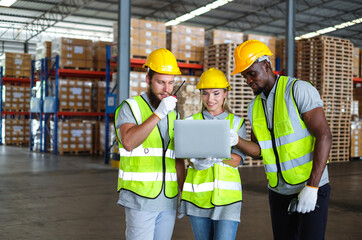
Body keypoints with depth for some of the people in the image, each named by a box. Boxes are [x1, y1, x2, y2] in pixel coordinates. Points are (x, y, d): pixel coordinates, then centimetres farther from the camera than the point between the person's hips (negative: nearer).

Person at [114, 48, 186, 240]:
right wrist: (158, 114, -25)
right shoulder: (131, 107, -4)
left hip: (169, 200, 5)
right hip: (140, 200, -5)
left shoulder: (173, 115, 13)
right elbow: (128, 142, -23)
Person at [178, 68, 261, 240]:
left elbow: (237, 160, -5)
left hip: (226, 193, -1)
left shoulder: (237, 122, 6)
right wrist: (198, 161, -25)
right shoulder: (191, 121, 9)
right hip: (198, 193, 2)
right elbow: (189, 156, -1)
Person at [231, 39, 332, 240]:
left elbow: (324, 136, -19)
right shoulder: (254, 107, 8)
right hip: (278, 192, 6)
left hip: (311, 189, -6)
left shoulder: (299, 90, -12)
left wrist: (312, 187, -23)